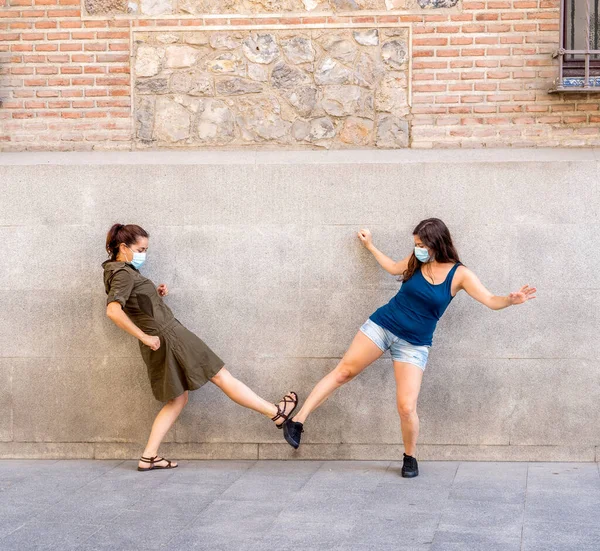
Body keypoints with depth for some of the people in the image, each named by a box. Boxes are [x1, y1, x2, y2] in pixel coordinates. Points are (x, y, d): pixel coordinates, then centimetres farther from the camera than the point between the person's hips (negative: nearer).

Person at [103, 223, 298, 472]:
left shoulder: (121, 272, 15)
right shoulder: (124, 274, -16)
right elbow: (113, 310, -31)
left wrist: (155, 295, 7)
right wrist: (144, 337, -27)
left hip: (158, 348, 10)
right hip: (168, 336, -10)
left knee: (177, 399, 14)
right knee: (222, 376, -1)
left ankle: (148, 457, 7)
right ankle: (276, 412, 8)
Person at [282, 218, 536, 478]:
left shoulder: (459, 274, -10)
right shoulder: (416, 261, -1)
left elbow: (491, 301, -17)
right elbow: (394, 268, 21)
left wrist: (511, 299, -37)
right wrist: (370, 246, 28)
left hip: (414, 344, -2)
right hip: (382, 325, 2)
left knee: (407, 407, -10)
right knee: (344, 371, -2)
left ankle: (410, 457, 16)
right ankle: (297, 421, 2)